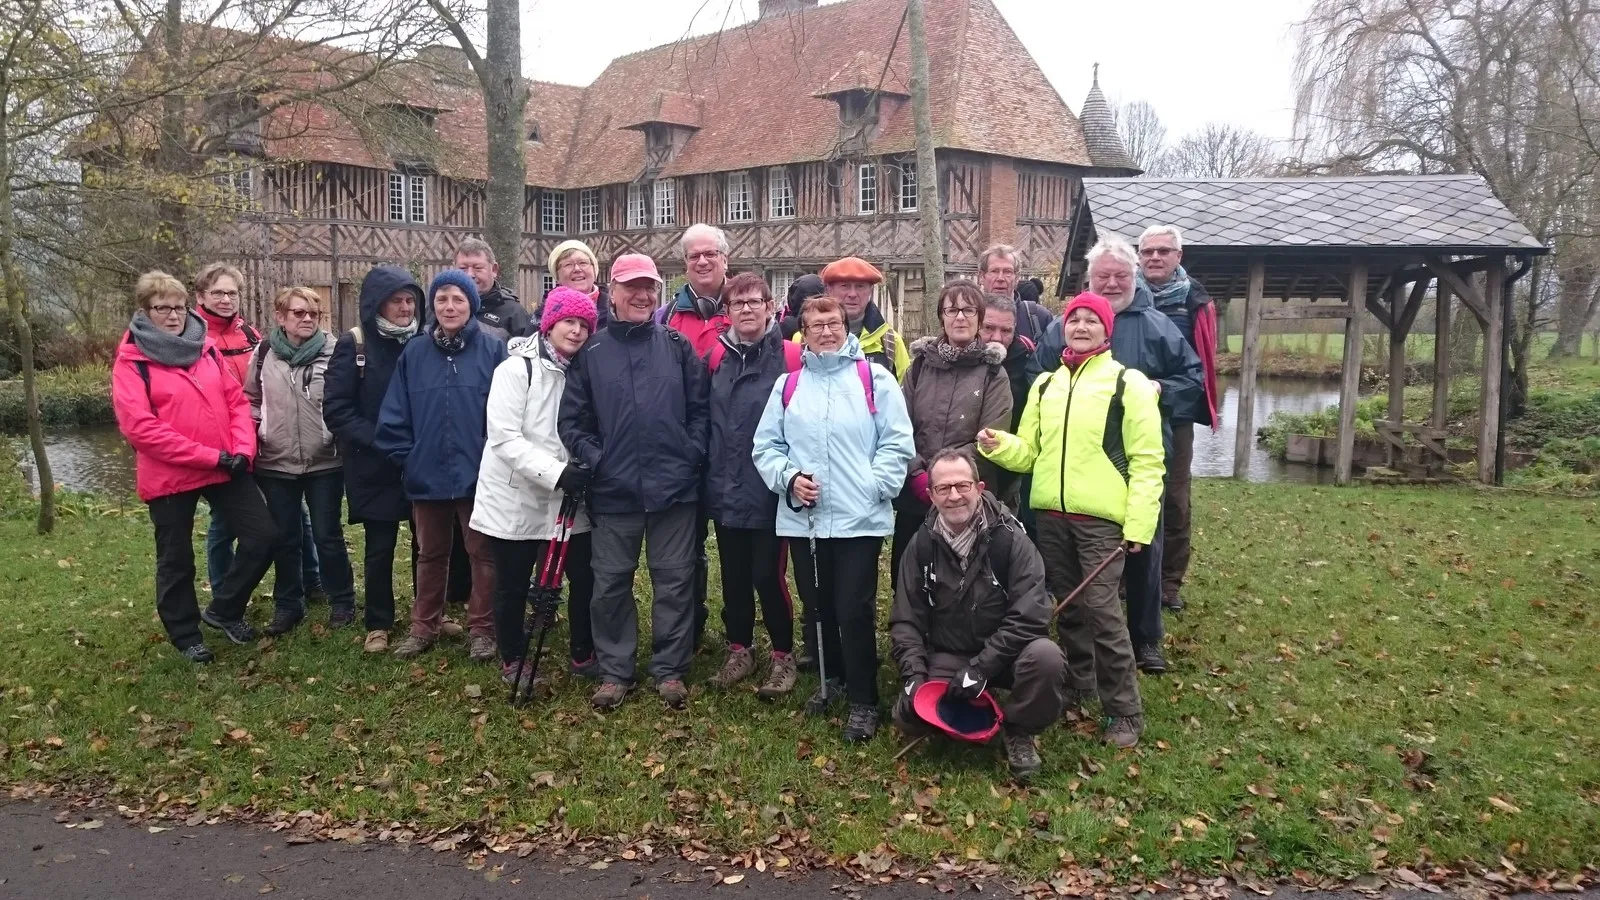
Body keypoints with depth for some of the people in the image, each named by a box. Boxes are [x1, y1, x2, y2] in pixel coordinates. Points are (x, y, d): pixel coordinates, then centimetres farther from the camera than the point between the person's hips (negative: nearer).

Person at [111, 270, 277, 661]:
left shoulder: (206, 348, 7)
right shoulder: (132, 361, -8)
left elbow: (236, 401, 8)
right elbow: (139, 426, -17)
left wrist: (242, 449, -10)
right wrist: (209, 456, -20)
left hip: (226, 469, 4)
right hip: (169, 477, -4)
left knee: (263, 536, 1)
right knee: (177, 560, 9)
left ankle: (223, 609, 21)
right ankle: (186, 635, 29)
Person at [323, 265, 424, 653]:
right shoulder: (354, 345, -6)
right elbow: (336, 409, -9)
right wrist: (379, 441, -18)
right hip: (375, 467, -2)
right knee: (380, 549, 7)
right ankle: (378, 625, 22)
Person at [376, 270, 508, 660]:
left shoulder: (492, 348, -5)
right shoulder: (414, 352, 4)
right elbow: (394, 415, 5)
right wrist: (405, 457, 0)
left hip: (478, 474, -3)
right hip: (427, 474, 3)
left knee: (482, 554, 8)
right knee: (430, 554, 17)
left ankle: (482, 629, 20)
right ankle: (424, 626, 30)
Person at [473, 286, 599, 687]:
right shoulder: (516, 369, -11)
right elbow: (505, 438, -18)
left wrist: (584, 468, -5)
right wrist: (555, 472, -26)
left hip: (567, 500, 5)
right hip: (515, 499, -4)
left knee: (586, 577, 5)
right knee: (512, 586, 8)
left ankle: (584, 654, 25)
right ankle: (513, 661, 27)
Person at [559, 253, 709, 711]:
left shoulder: (677, 345, 4)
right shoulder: (590, 353, 4)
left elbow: (700, 408, 3)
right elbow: (572, 418, 4)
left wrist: (692, 454, -6)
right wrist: (593, 459, -8)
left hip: (674, 487, 0)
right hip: (613, 490, 0)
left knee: (674, 581, 6)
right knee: (611, 584, 7)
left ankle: (670, 669, 18)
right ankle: (614, 670, 20)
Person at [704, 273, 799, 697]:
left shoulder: (790, 357, -8)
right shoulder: (716, 357, 6)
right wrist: (707, 473, 9)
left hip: (770, 492, -5)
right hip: (725, 491, 5)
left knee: (768, 575, 0)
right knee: (733, 576, 14)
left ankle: (783, 656, 18)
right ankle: (739, 650, 30)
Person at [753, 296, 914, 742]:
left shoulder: (875, 378, 0)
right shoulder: (788, 384, 10)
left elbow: (897, 443, -3)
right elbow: (766, 445, 11)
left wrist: (874, 487, -12)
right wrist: (788, 477, -6)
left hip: (860, 518, -4)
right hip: (802, 518, 4)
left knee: (855, 610, -4)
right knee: (818, 605, 15)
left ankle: (863, 702, 9)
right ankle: (832, 678, 36)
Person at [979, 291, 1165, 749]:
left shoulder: (1128, 383, -3)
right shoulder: (1045, 384, 14)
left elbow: (1146, 461, -6)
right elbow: (1029, 451, 13)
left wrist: (1139, 524, -12)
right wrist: (999, 444, -9)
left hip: (1101, 519, -5)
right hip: (1051, 515, 5)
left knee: (1101, 612, -8)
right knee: (1068, 609, 14)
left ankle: (1125, 712, 4)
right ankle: (1077, 688, 31)